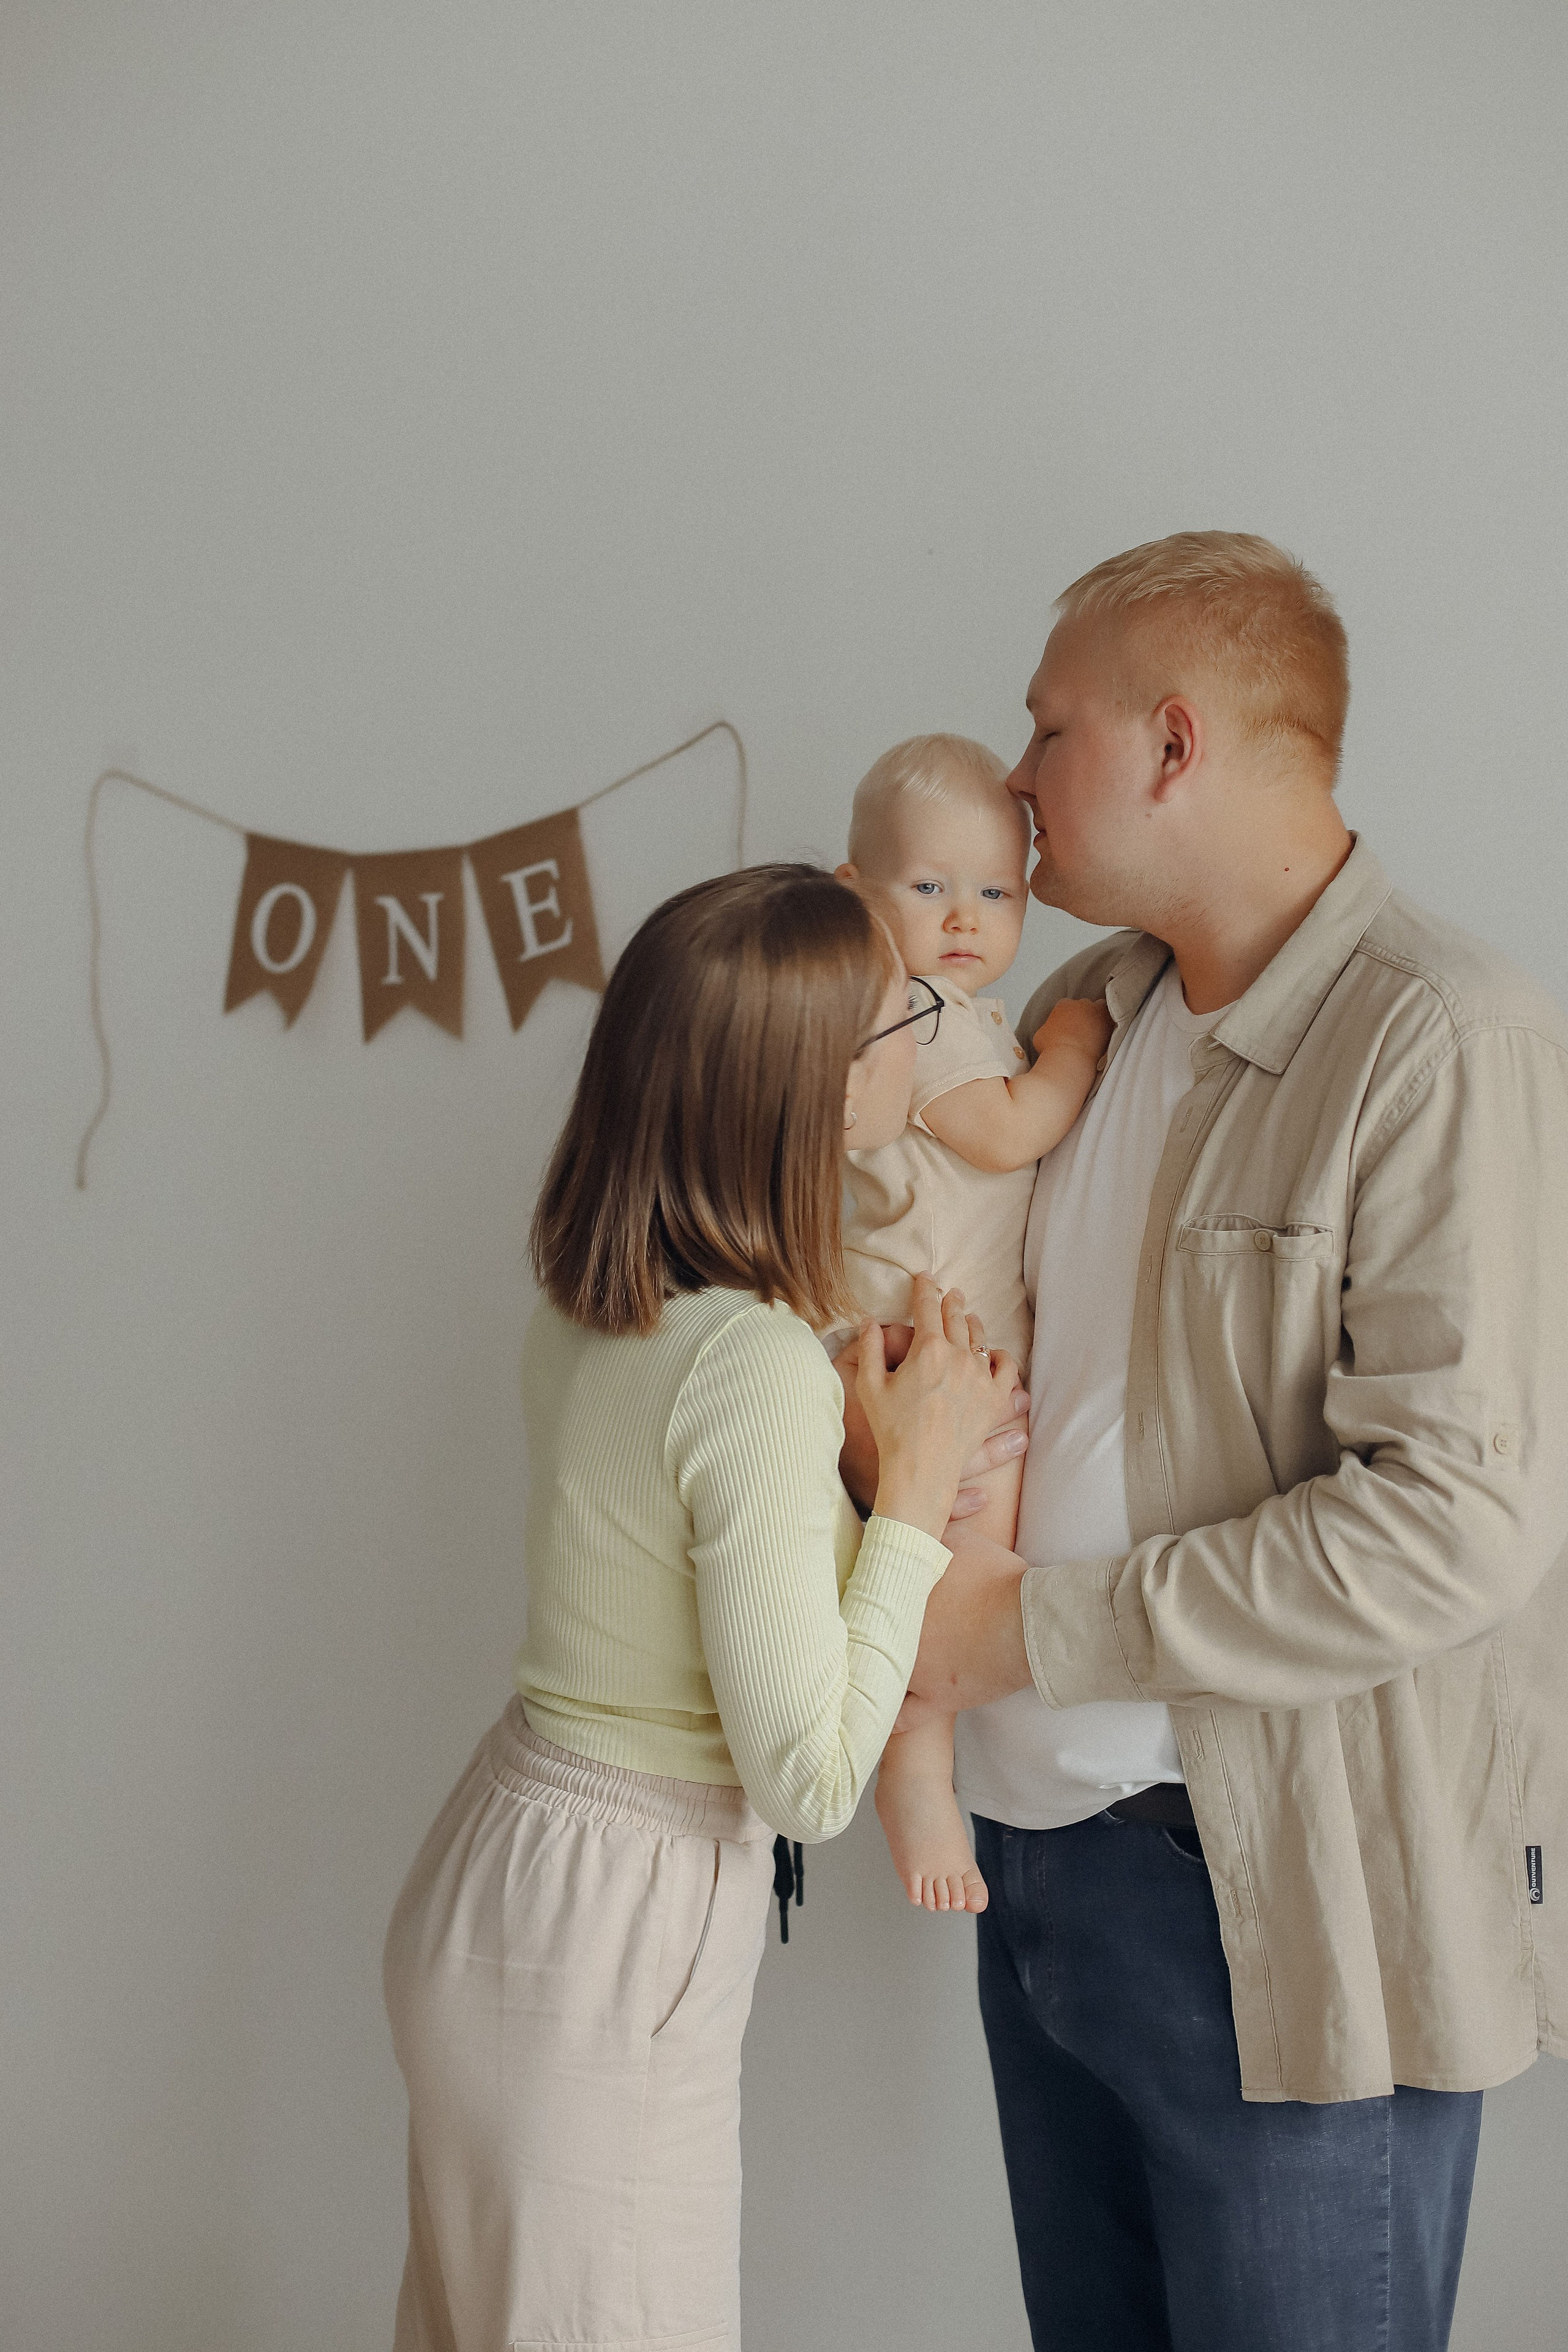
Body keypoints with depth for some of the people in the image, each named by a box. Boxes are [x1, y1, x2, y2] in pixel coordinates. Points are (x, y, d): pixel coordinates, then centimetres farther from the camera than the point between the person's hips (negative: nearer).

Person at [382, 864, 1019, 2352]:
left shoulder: (592, 1300, -2)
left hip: (502, 1868, 9)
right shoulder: (760, 1362, -26)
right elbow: (809, 1781, -23)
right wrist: (921, 1474, -16)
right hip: (599, 1948, -8)